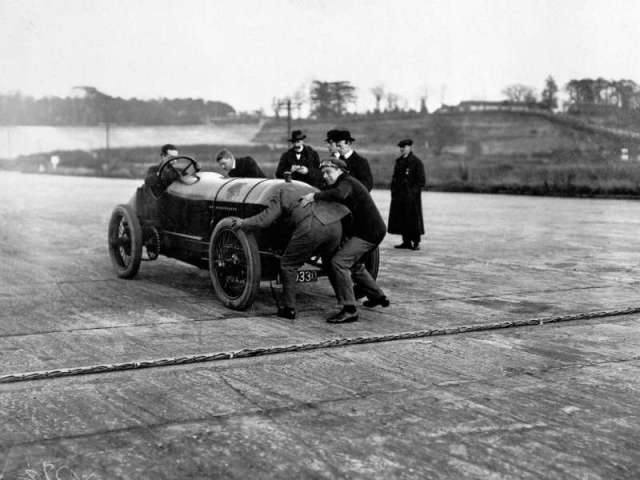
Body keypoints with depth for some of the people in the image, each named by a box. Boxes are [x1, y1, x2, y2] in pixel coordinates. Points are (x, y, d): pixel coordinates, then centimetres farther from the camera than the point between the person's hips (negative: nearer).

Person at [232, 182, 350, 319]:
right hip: (335, 224, 6)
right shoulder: (306, 188, 38)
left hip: (312, 227, -6)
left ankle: (289, 309, 11)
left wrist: (243, 223, 27)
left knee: (288, 265, 10)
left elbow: (264, 220, 13)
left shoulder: (281, 192, 19)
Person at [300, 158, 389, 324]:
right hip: (370, 230, 11)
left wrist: (315, 196, -36)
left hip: (369, 232, -11)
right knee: (353, 263, 30)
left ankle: (349, 310, -22)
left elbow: (339, 194, -38)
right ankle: (378, 296, 45)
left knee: (338, 262, -22)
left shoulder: (347, 182, -16)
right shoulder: (338, 185, 18)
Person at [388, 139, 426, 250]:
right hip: (399, 196, 7)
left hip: (411, 196, -6)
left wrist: (413, 192, -15)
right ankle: (406, 241, 14)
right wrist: (393, 191, 9)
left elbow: (421, 181, -6)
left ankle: (416, 242, 3)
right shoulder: (399, 161, 15)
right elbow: (394, 178, 21)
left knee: (413, 219, -3)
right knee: (401, 219, 6)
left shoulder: (416, 162, -4)